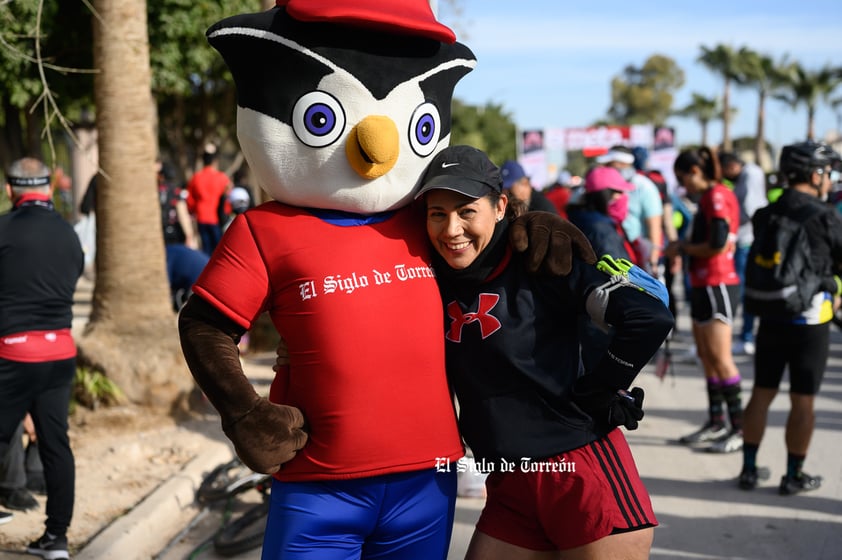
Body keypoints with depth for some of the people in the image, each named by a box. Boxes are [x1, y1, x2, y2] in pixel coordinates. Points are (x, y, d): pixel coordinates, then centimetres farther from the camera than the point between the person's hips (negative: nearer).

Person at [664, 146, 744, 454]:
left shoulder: (717, 196, -13)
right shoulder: (709, 197, 17)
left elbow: (718, 244, -22)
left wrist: (683, 248, -8)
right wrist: (683, 246, 6)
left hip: (717, 286, -10)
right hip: (704, 286, 10)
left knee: (720, 358, -9)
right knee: (706, 356, 12)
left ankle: (740, 428, -5)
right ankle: (716, 423, 20)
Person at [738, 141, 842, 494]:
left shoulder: (765, 217, 4)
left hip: (770, 317, 5)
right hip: (810, 320, -5)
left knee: (761, 394, 12)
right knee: (802, 401, 4)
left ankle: (749, 469, 16)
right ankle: (794, 476, 11)